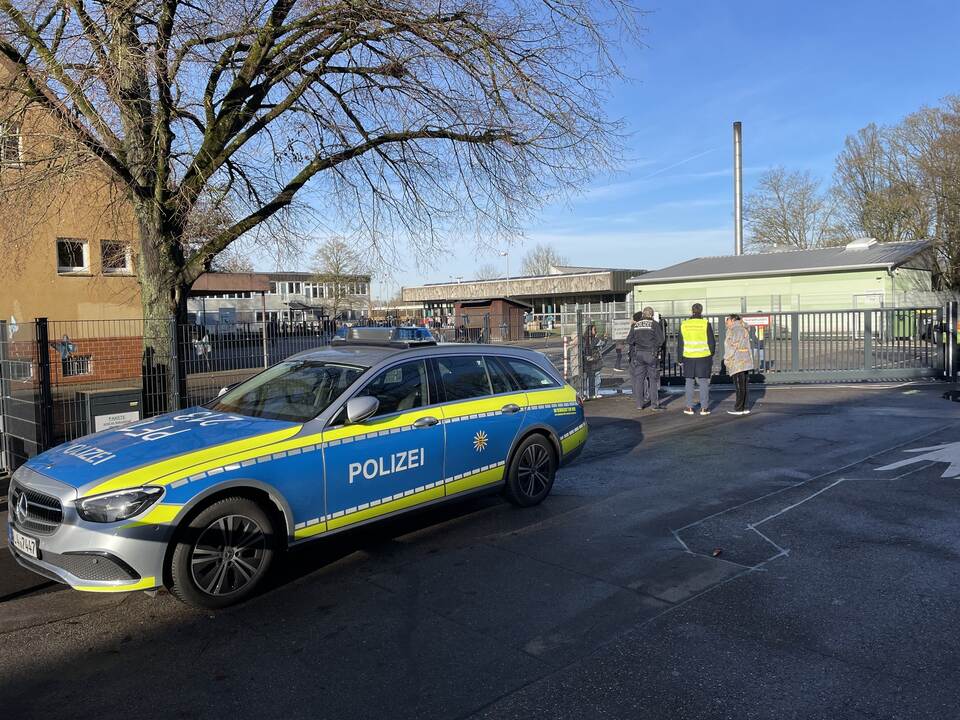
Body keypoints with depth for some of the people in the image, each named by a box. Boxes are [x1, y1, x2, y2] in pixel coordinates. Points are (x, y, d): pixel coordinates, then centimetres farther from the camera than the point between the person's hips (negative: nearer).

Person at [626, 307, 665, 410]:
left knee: (639, 379, 7)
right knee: (653, 379, 3)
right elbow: (660, 340, -6)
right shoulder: (655, 324, -2)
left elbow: (629, 340, 6)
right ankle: (655, 404, 2)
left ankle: (639, 404, 7)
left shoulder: (635, 325, 8)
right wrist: (654, 345, 12)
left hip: (638, 354, 3)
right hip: (651, 354, -3)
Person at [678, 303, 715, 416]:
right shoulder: (705, 324, -5)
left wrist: (680, 358, 12)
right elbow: (711, 341, 0)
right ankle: (704, 408, 6)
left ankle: (689, 407, 10)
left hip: (688, 357, 1)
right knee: (704, 382, 4)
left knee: (689, 382, 8)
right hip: (704, 357, -1)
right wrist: (711, 354, 13)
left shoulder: (684, 324, 1)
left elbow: (680, 343, 5)